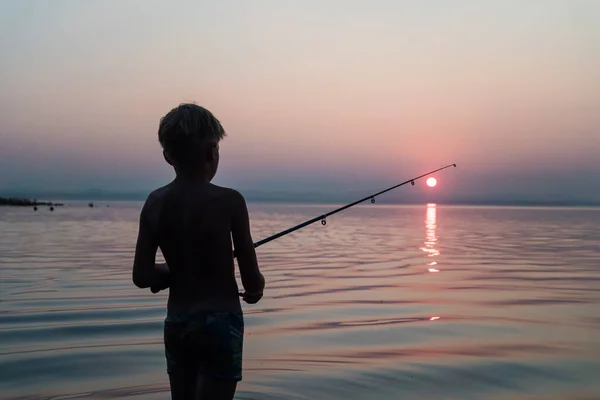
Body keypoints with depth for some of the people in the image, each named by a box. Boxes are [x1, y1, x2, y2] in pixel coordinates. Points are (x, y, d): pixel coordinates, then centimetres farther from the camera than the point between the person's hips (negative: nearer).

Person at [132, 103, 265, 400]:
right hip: (220, 323, -5)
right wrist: (256, 287, 12)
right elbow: (252, 280, -10)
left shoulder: (155, 203, -1)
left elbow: (142, 277, -2)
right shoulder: (229, 201, -13)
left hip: (176, 323, 5)